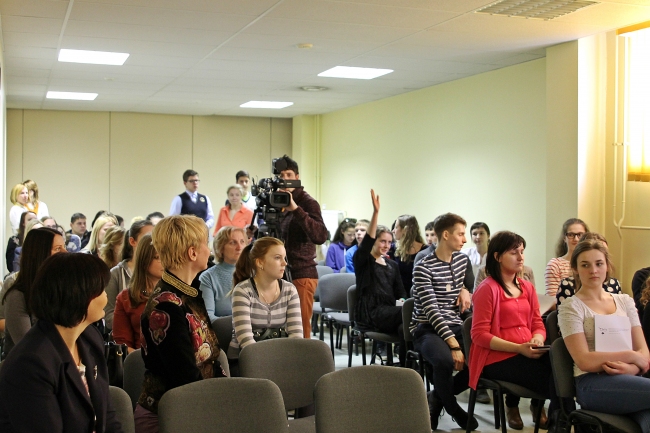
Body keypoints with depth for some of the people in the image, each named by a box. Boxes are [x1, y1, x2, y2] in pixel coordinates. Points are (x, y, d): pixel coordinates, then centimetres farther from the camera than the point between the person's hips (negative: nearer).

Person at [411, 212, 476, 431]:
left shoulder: (463, 260, 7)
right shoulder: (423, 268, -14)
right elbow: (431, 311, -21)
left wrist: (465, 289, 4)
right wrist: (453, 344, -30)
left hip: (455, 326, 6)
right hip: (427, 329, -6)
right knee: (445, 360, -36)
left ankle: (437, 397, 4)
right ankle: (453, 408, -5)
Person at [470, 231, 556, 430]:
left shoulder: (527, 287, 15)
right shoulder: (487, 289, -8)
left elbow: (538, 324, 16)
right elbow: (479, 335, -12)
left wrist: (537, 341, -9)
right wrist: (519, 348, -19)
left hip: (528, 354, 7)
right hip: (498, 358, -7)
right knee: (552, 379, -26)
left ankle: (538, 403, 7)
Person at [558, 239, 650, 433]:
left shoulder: (625, 301, 18)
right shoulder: (572, 307, 3)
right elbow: (584, 361, -8)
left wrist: (630, 368, -11)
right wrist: (631, 356, -5)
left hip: (628, 380, 4)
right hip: (593, 384, -3)